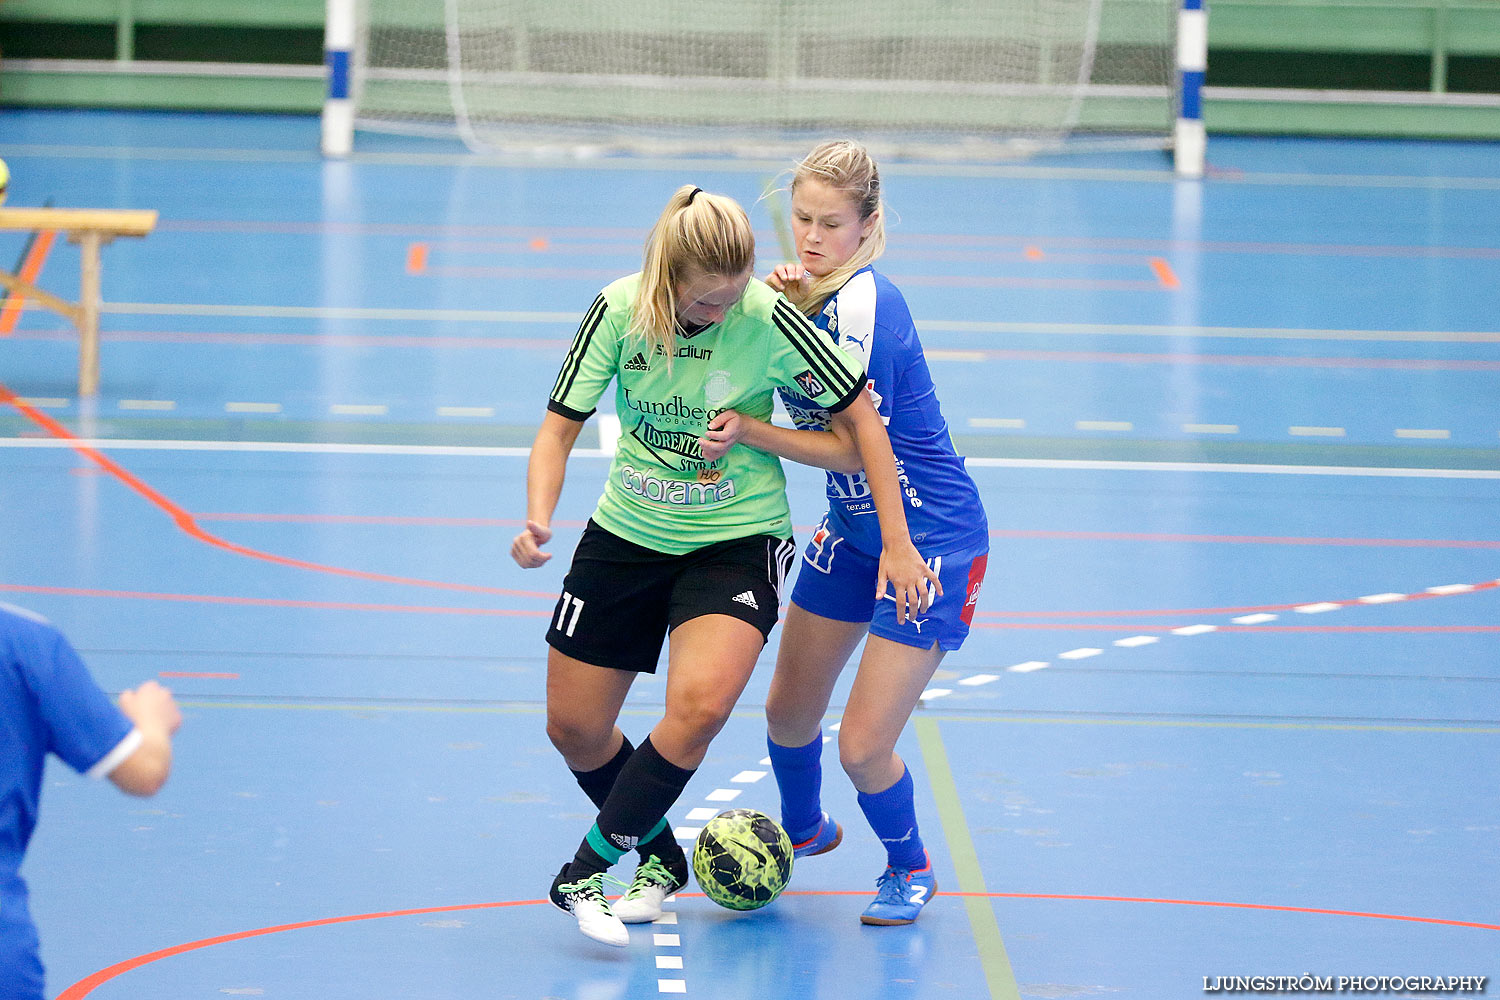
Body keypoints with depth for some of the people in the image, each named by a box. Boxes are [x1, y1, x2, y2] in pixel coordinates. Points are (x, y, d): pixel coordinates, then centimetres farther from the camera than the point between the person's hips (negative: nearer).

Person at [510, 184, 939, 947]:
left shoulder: (768, 320, -20)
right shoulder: (620, 311, -14)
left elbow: (859, 418, -11)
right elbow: (561, 425, -7)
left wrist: (896, 545, -10)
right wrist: (539, 519, -25)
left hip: (737, 542, -3)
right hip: (627, 535, 4)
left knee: (699, 704, -28)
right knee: (573, 728, 7)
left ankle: (587, 868, -14)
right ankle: (660, 856, 32)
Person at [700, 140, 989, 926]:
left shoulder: (864, 306, -27)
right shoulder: (812, 293, -2)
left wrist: (750, 433, -23)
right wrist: (786, 303, -19)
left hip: (931, 542, -8)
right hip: (851, 530, 8)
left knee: (863, 746, -8)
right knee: (788, 712, 16)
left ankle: (909, 867, 21)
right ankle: (802, 831, 46)